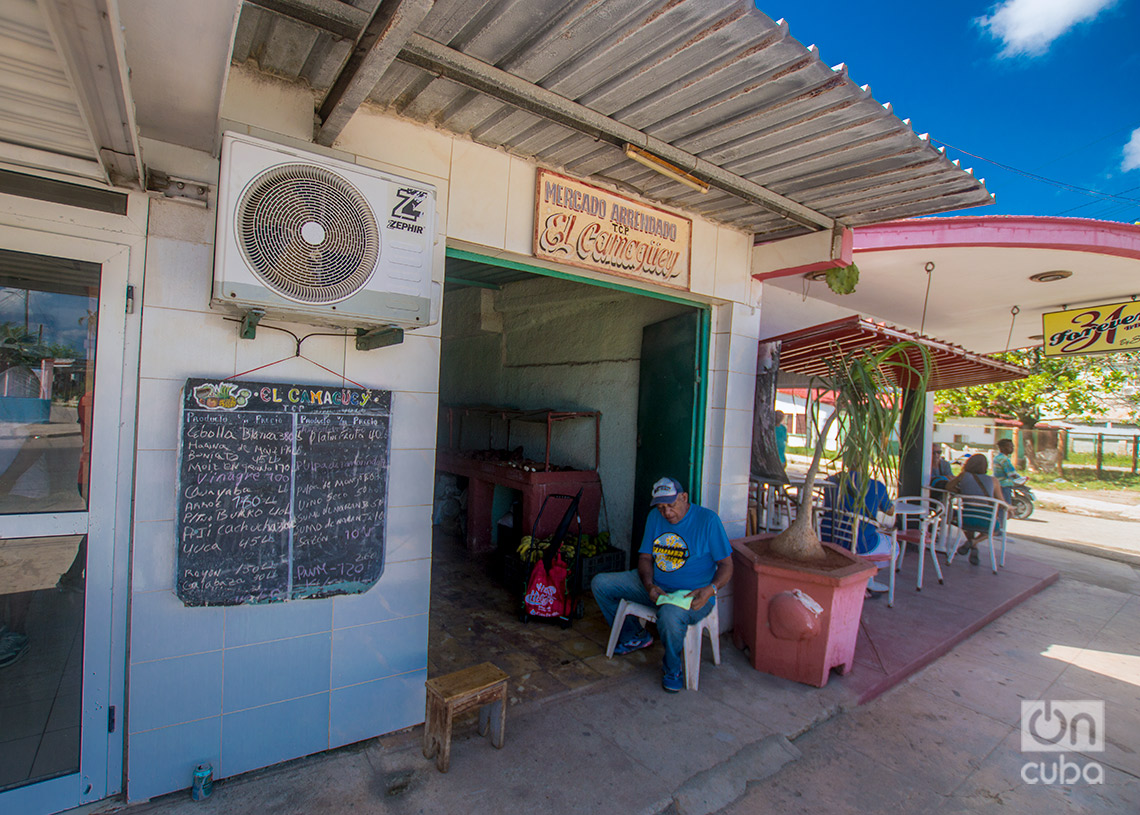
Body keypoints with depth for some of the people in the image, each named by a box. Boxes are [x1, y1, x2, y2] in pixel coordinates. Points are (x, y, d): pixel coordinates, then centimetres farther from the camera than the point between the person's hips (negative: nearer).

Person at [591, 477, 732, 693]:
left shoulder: (708, 520, -12)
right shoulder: (655, 517, 3)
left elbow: (726, 564, -9)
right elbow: (645, 557, 5)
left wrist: (710, 589, -28)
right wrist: (649, 585, -16)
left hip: (691, 594, -6)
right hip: (654, 586, 6)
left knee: (669, 615, -40)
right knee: (600, 584, -1)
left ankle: (673, 667, -6)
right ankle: (634, 636, 19)